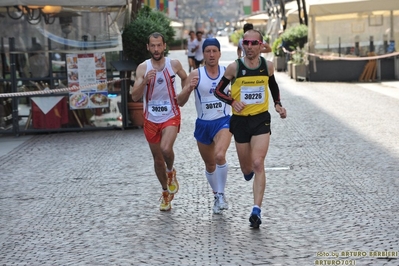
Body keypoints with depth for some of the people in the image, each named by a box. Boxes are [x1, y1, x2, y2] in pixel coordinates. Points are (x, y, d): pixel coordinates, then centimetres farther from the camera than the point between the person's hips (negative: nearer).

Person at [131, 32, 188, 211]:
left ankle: (171, 172, 6)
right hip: (151, 119, 2)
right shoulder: (143, 68, -7)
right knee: (157, 159, 11)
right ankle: (166, 193, 32)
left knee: (166, 149, -28)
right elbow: (134, 97, -12)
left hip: (171, 116, -2)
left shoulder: (174, 64, -5)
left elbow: (185, 79, 17)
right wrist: (145, 81, -27)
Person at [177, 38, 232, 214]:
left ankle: (221, 195, -11)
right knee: (209, 164, 15)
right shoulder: (196, 75, -6)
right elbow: (180, 102, -9)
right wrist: (189, 88, -27)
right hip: (203, 125, 2)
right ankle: (216, 196, 37)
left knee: (220, 156, -27)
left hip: (223, 122, -2)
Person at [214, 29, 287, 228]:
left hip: (261, 119, 0)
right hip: (240, 120, 0)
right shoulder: (234, 67, -7)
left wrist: (278, 105, 5)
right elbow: (218, 91, 1)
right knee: (247, 169, 10)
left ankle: (256, 210, -17)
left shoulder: (267, 66, 0)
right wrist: (232, 101, -16)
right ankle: (249, 170, 50)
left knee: (258, 164, -16)